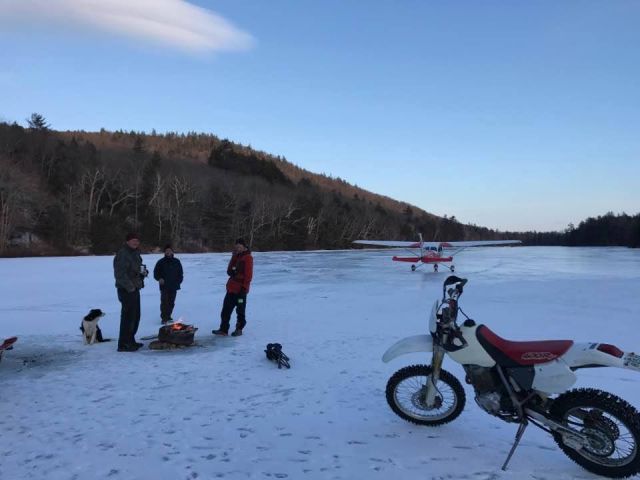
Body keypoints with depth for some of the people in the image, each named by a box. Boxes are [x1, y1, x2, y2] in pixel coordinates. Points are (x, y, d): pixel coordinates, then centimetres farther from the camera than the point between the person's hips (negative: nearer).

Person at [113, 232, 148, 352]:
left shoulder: (135, 253, 16)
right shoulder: (122, 254, -16)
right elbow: (120, 273, -23)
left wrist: (143, 271, 5)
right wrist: (130, 287, -23)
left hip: (134, 288, 10)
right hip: (126, 290, -10)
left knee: (135, 316, 16)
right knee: (128, 316, -8)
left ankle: (130, 341, 28)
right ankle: (123, 344, -3)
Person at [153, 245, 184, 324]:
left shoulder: (176, 262, 11)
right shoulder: (161, 262, 2)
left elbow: (180, 273, 18)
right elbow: (156, 273, 4)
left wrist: (179, 280, 5)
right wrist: (159, 278, -13)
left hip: (174, 286, 3)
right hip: (164, 286, -3)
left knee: (171, 302, 8)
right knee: (164, 302, -10)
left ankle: (168, 316, 20)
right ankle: (164, 318, -7)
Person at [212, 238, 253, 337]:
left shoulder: (247, 258, -8)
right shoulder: (236, 257, 16)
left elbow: (248, 275, -14)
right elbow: (229, 271, 13)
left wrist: (244, 287, -19)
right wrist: (232, 271, -9)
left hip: (240, 289, -8)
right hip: (231, 288, 8)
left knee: (240, 310, 3)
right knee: (226, 309, 7)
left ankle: (239, 329, 14)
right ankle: (223, 329, 13)